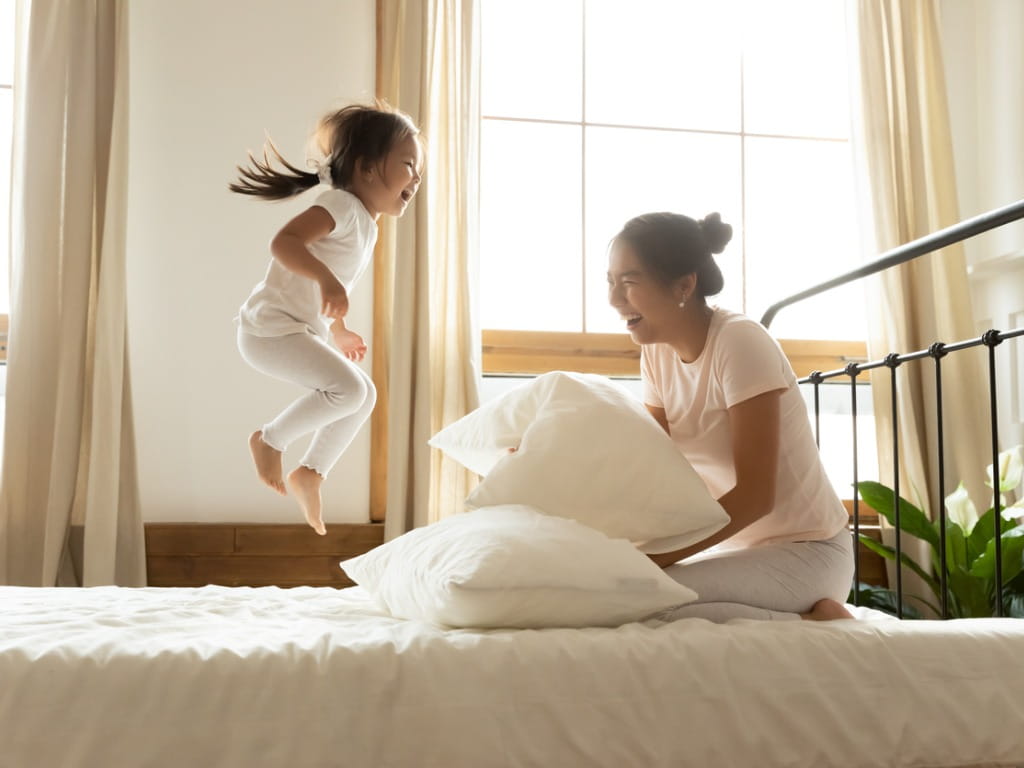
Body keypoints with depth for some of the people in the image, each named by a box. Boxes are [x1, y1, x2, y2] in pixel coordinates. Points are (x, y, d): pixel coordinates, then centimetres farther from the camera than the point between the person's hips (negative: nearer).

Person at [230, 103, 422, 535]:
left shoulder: (366, 225, 15)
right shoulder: (341, 205, -15)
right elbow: (283, 241, -30)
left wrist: (339, 332, 35)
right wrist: (327, 280, -43)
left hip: (302, 331, 10)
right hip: (271, 327, -10)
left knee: (364, 394, 13)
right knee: (348, 388, -23)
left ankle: (311, 472, 20)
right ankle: (270, 439, -3)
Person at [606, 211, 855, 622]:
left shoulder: (740, 341, -20)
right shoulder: (656, 353, 2)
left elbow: (754, 495, -24)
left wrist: (651, 561, -27)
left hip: (806, 551, -8)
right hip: (741, 543, 8)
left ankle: (808, 621, -7)